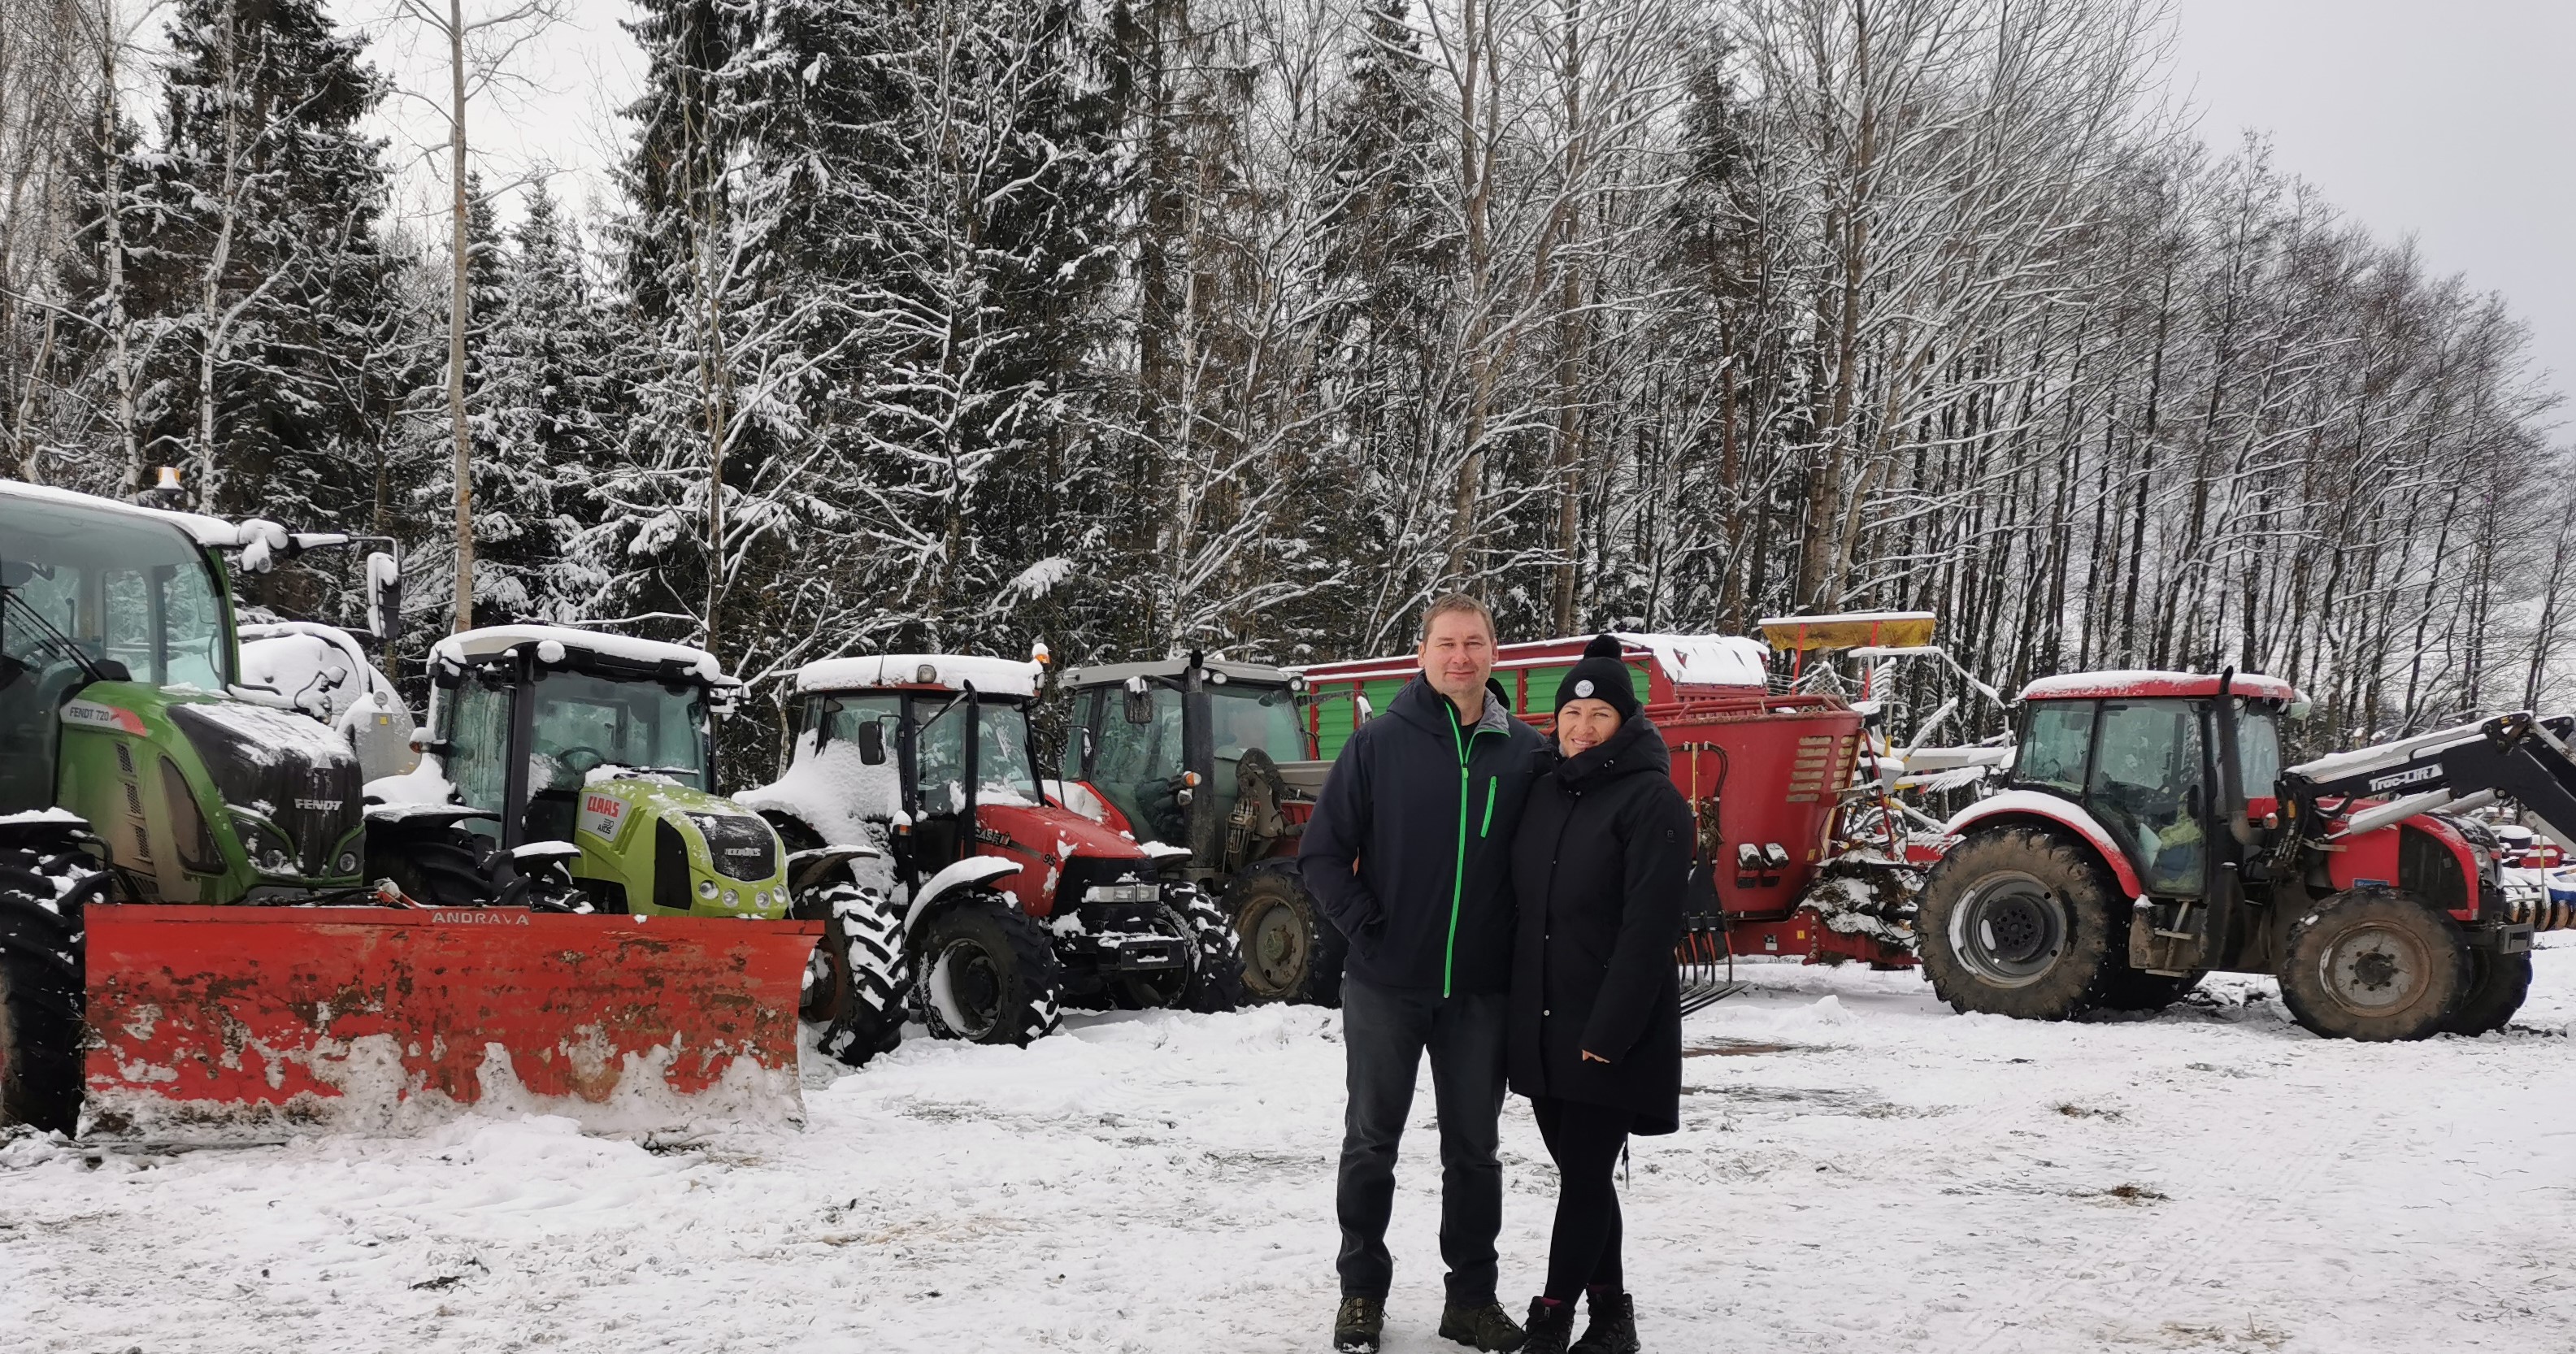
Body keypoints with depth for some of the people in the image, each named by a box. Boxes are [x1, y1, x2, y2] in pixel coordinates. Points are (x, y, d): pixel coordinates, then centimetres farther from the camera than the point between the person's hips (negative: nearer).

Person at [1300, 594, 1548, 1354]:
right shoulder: (1380, 744, -5)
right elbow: (1323, 851, -2)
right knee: (1371, 1141, 9)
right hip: (1385, 985, -1)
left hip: (1480, 990, 2)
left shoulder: (1527, 754, 0)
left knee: (1474, 1148, 11)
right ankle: (1362, 1291, 23)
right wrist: (1364, 926, -10)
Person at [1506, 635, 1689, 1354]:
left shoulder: (1652, 800, -10)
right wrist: (1517, 1008, 10)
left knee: (1583, 1178, -3)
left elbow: (1648, 927, -17)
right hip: (1542, 1021, 7)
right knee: (1579, 1173, 12)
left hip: (1611, 1029, -7)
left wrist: (1608, 1030, -20)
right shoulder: (1546, 790, 11)